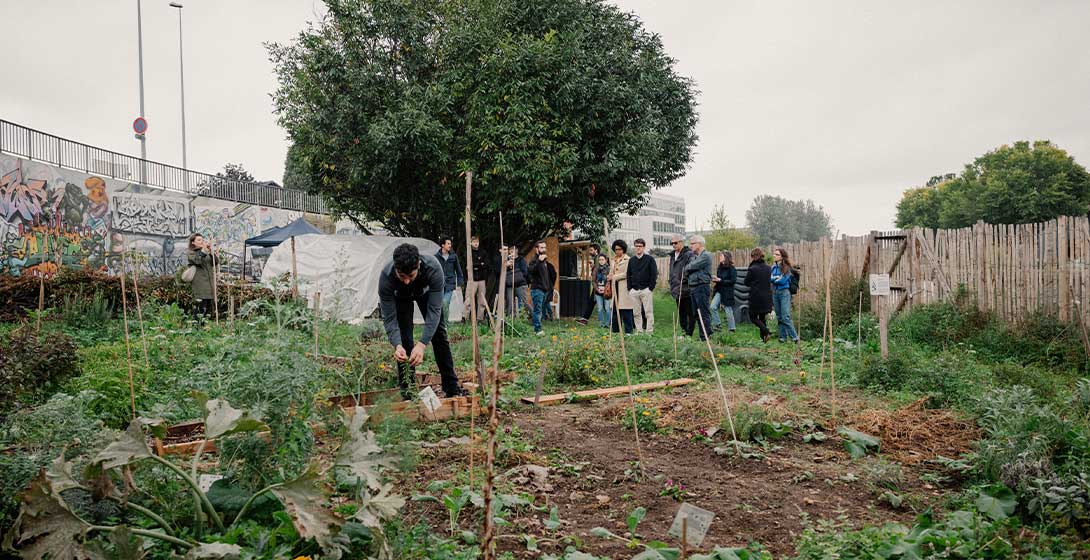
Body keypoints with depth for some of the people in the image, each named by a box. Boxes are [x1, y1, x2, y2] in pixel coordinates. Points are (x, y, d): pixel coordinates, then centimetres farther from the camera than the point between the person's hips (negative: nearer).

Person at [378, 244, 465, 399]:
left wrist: (422, 344, -49)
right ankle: (407, 392, -3)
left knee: (439, 334, -3)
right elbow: (389, 318, -34)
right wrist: (397, 345, -50)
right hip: (400, 296, 0)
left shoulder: (433, 268, -44)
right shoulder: (386, 277, -41)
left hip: (426, 291, 1)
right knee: (404, 340, -12)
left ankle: (451, 387, 5)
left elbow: (434, 310, -40)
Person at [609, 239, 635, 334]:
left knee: (625, 311, -5)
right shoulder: (614, 260, 18)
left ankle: (628, 331, 1)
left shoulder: (627, 260, -4)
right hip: (615, 287, 7)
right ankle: (615, 330, 14)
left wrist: (614, 277, -10)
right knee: (615, 309, 7)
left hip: (624, 287, -7)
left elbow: (626, 274, -10)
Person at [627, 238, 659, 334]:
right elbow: (628, 275, 17)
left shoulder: (649, 259, 2)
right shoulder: (631, 260, 14)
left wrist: (651, 288, -9)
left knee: (648, 312, -4)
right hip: (634, 290, 4)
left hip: (646, 289, -4)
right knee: (636, 313, 5)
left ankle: (649, 331, -1)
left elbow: (654, 274, -2)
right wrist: (629, 288, 7)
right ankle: (639, 330, 12)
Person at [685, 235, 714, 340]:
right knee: (697, 313, 12)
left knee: (704, 313, -7)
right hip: (693, 287, 9)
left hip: (702, 287, -9)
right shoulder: (693, 256, 18)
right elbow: (686, 271, 20)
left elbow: (693, 266, -15)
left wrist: (687, 267, 2)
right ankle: (702, 334, 20)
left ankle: (705, 336, -5)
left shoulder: (706, 256, -8)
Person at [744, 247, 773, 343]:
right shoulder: (768, 268, 3)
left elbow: (746, 282, -4)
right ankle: (763, 337, 14)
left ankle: (766, 332, -13)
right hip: (767, 297, 6)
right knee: (762, 317, 16)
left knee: (753, 317, 5)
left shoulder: (752, 269, -14)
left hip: (756, 297, -6)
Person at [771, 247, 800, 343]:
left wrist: (772, 279, -8)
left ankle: (794, 337, -3)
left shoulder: (786, 268, -8)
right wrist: (775, 278, -8)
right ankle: (783, 336, 16)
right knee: (779, 317, 9)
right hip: (775, 293, 6)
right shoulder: (773, 267, 10)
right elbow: (771, 279, 10)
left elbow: (782, 280, -16)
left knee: (786, 317, -11)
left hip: (784, 293, -6)